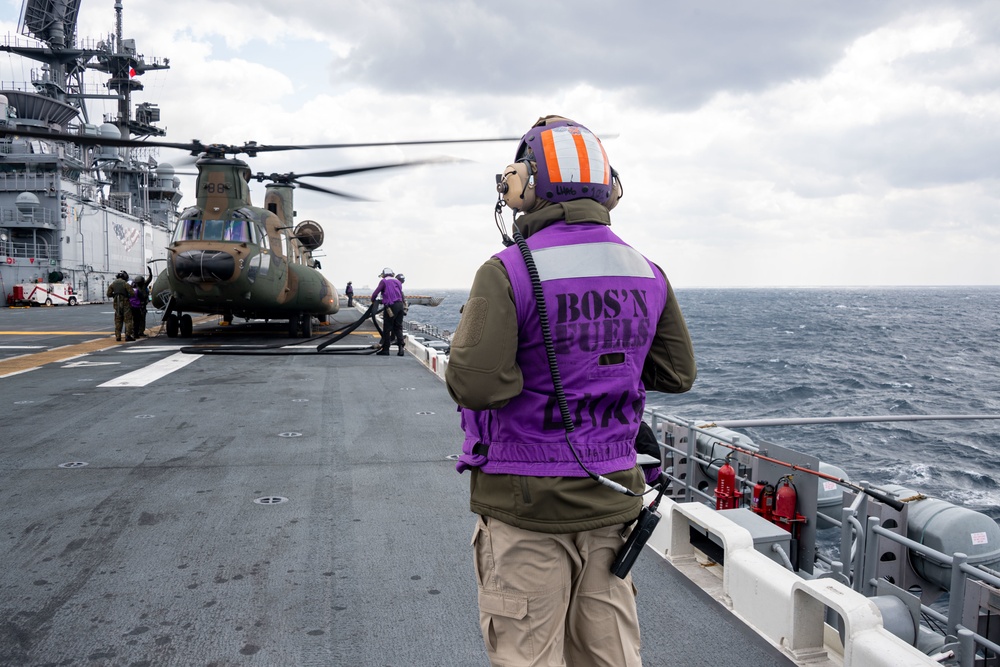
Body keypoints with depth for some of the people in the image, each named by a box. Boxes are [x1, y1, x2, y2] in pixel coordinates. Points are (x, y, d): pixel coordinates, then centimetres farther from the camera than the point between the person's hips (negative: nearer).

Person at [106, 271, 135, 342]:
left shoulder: (112, 284, 4)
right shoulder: (126, 284, -11)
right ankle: (128, 335, -7)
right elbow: (132, 293, -14)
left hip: (117, 304, 5)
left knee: (118, 320, 11)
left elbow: (109, 294, 6)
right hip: (125, 304, -5)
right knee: (127, 320, -1)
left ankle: (118, 336, 9)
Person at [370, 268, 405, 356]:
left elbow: (376, 292, -4)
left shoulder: (384, 281, 1)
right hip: (400, 305, 6)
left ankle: (385, 349, 7)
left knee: (387, 328, 2)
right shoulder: (397, 281, 19)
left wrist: (373, 300, 15)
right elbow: (401, 294, 16)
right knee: (398, 327, 10)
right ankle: (401, 347, 0)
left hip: (391, 306, -6)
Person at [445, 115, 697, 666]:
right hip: (611, 501, 5)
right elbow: (677, 374, 9)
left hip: (525, 504, -5)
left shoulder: (508, 272, -17)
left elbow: (474, 385, -25)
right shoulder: (647, 275, 1)